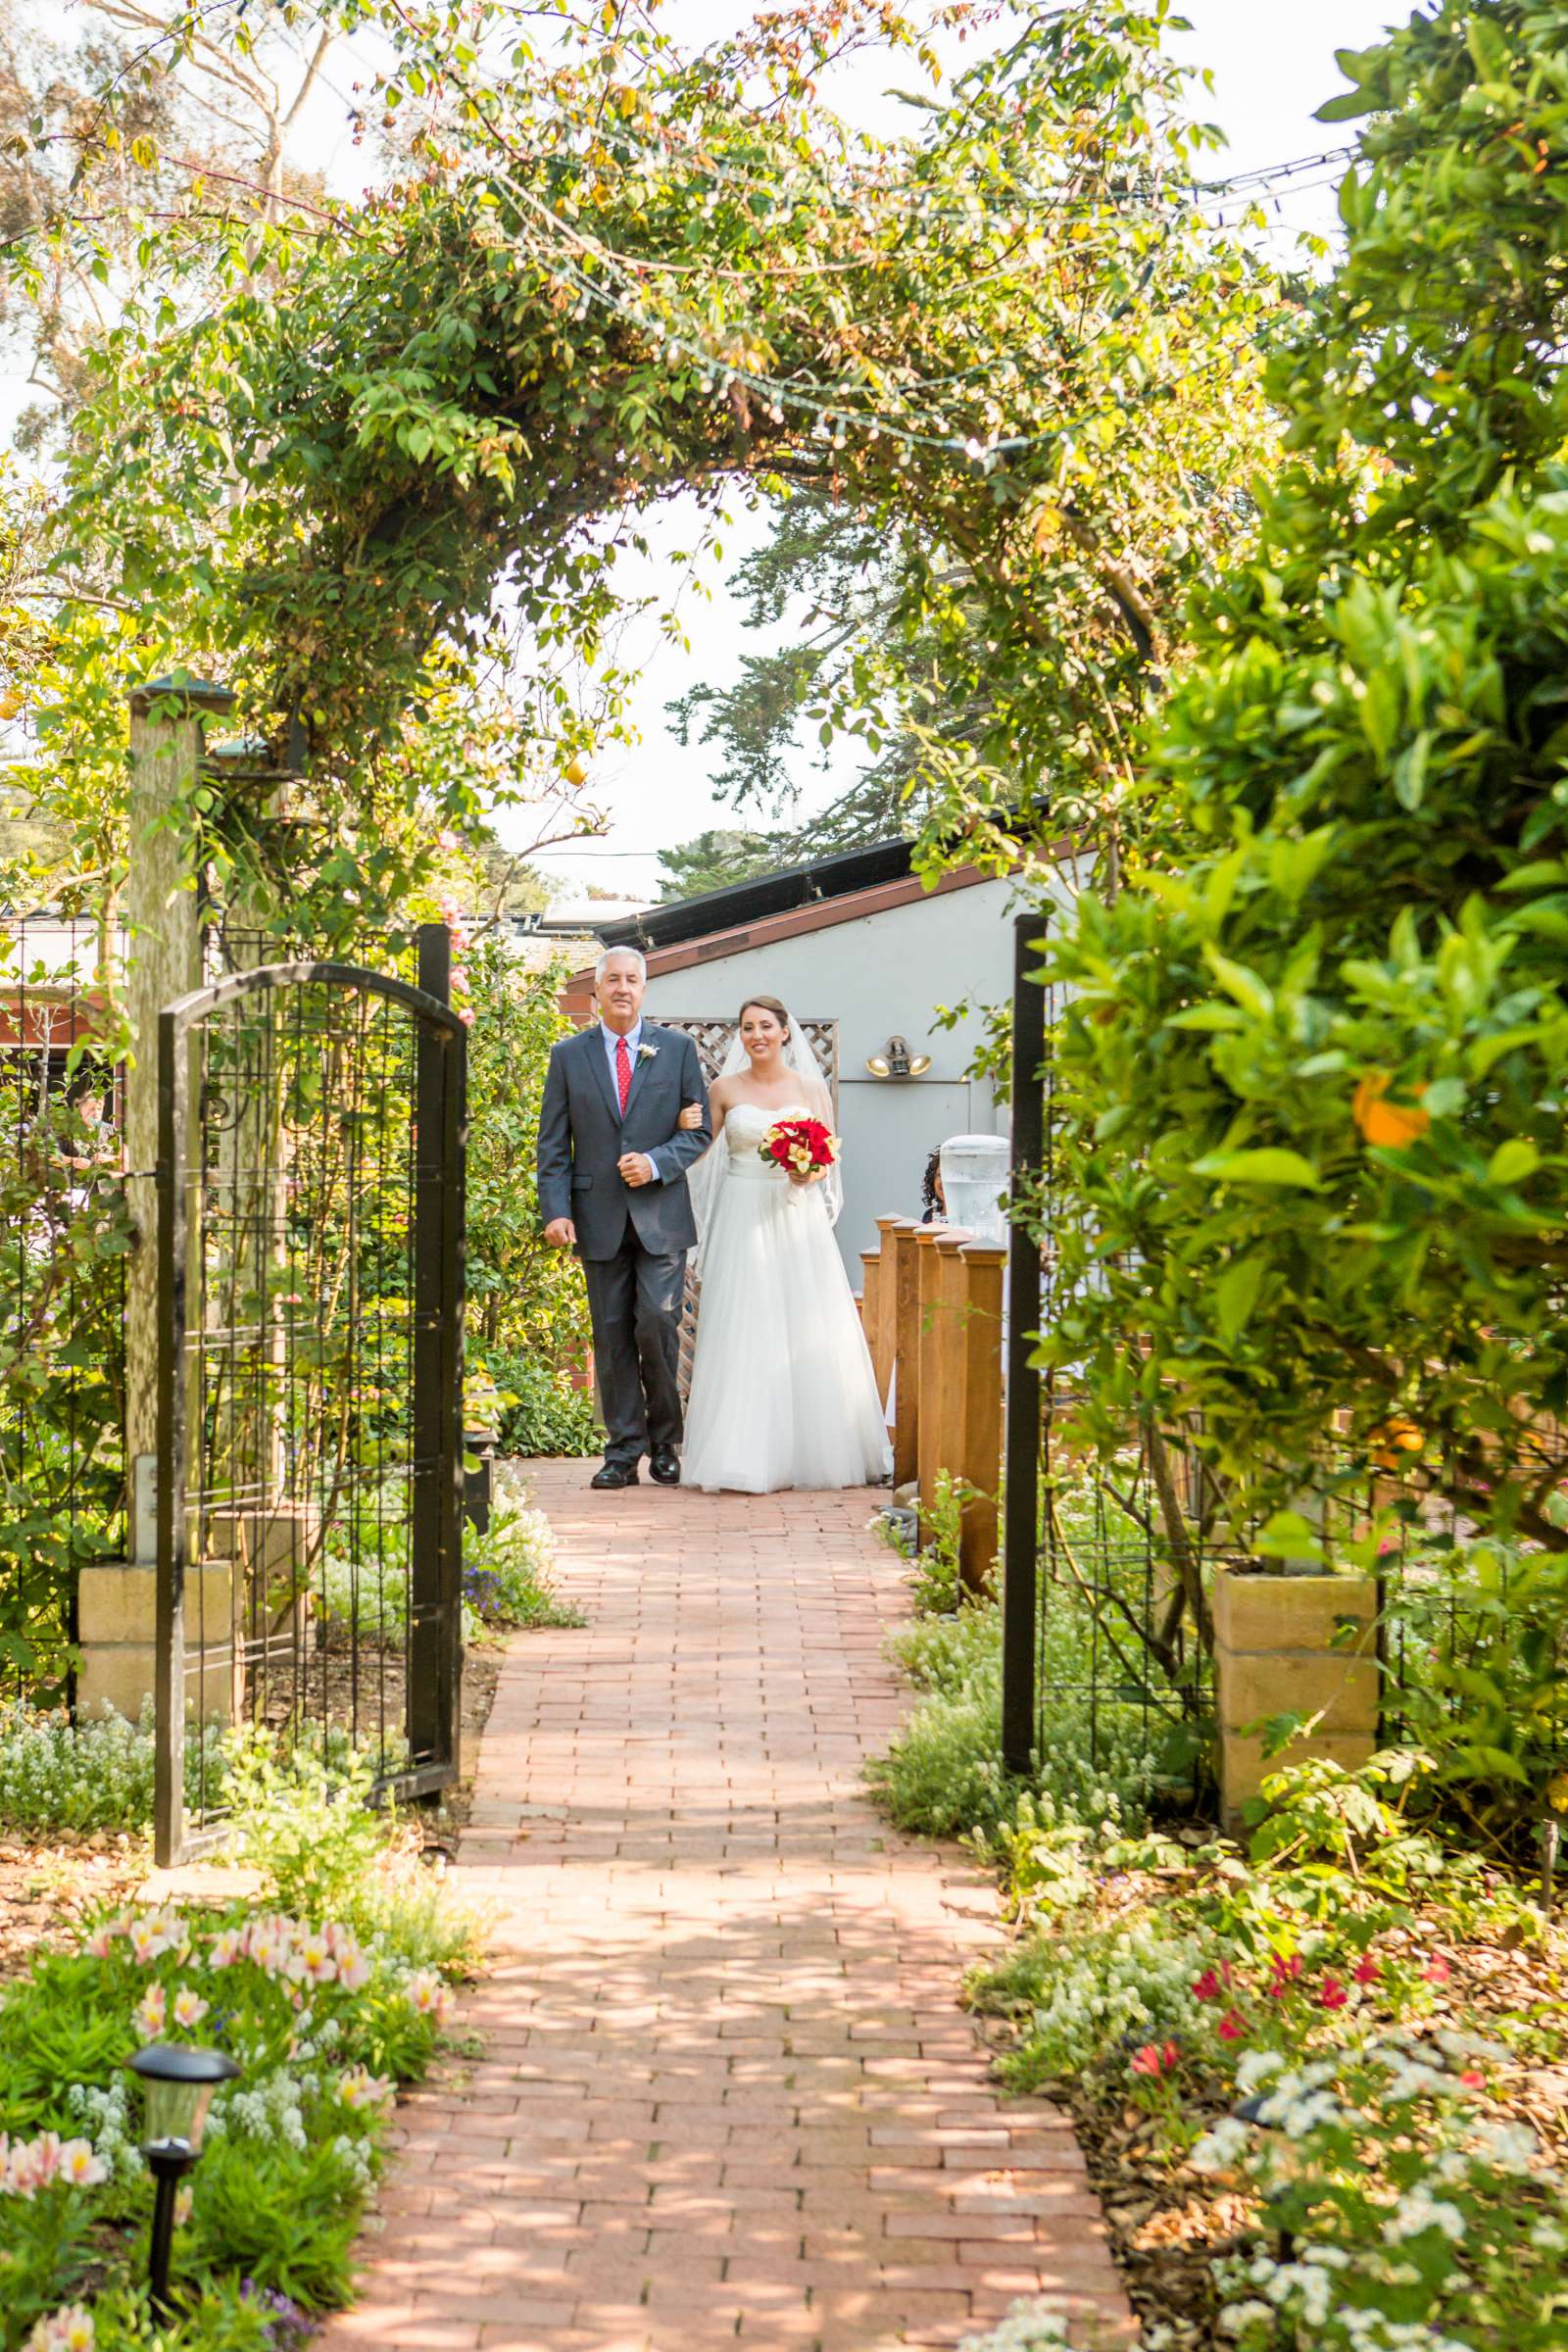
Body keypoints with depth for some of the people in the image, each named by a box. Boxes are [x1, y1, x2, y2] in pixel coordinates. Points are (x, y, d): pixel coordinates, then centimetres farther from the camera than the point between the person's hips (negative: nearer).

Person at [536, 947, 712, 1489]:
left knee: (658, 1324, -10)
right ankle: (622, 1451, 9)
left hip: (661, 1217, -1)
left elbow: (699, 1132, 5)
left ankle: (664, 1443, 7)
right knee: (612, 1336, 3)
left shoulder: (678, 1049, 6)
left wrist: (655, 1164, -12)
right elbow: (552, 1145, 5)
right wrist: (555, 1210, -6)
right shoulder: (569, 1055, 7)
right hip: (600, 1220, 1)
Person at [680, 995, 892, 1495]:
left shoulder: (810, 1088, 6)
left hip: (798, 1216, 1)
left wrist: (810, 1173, -14)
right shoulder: (724, 1090, 5)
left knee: (809, 1332, -1)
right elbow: (705, 1153, 8)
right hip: (743, 1219, -1)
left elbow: (830, 1155, 6)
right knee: (745, 1335, -5)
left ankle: (817, 1452, 9)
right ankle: (748, 1458, -3)